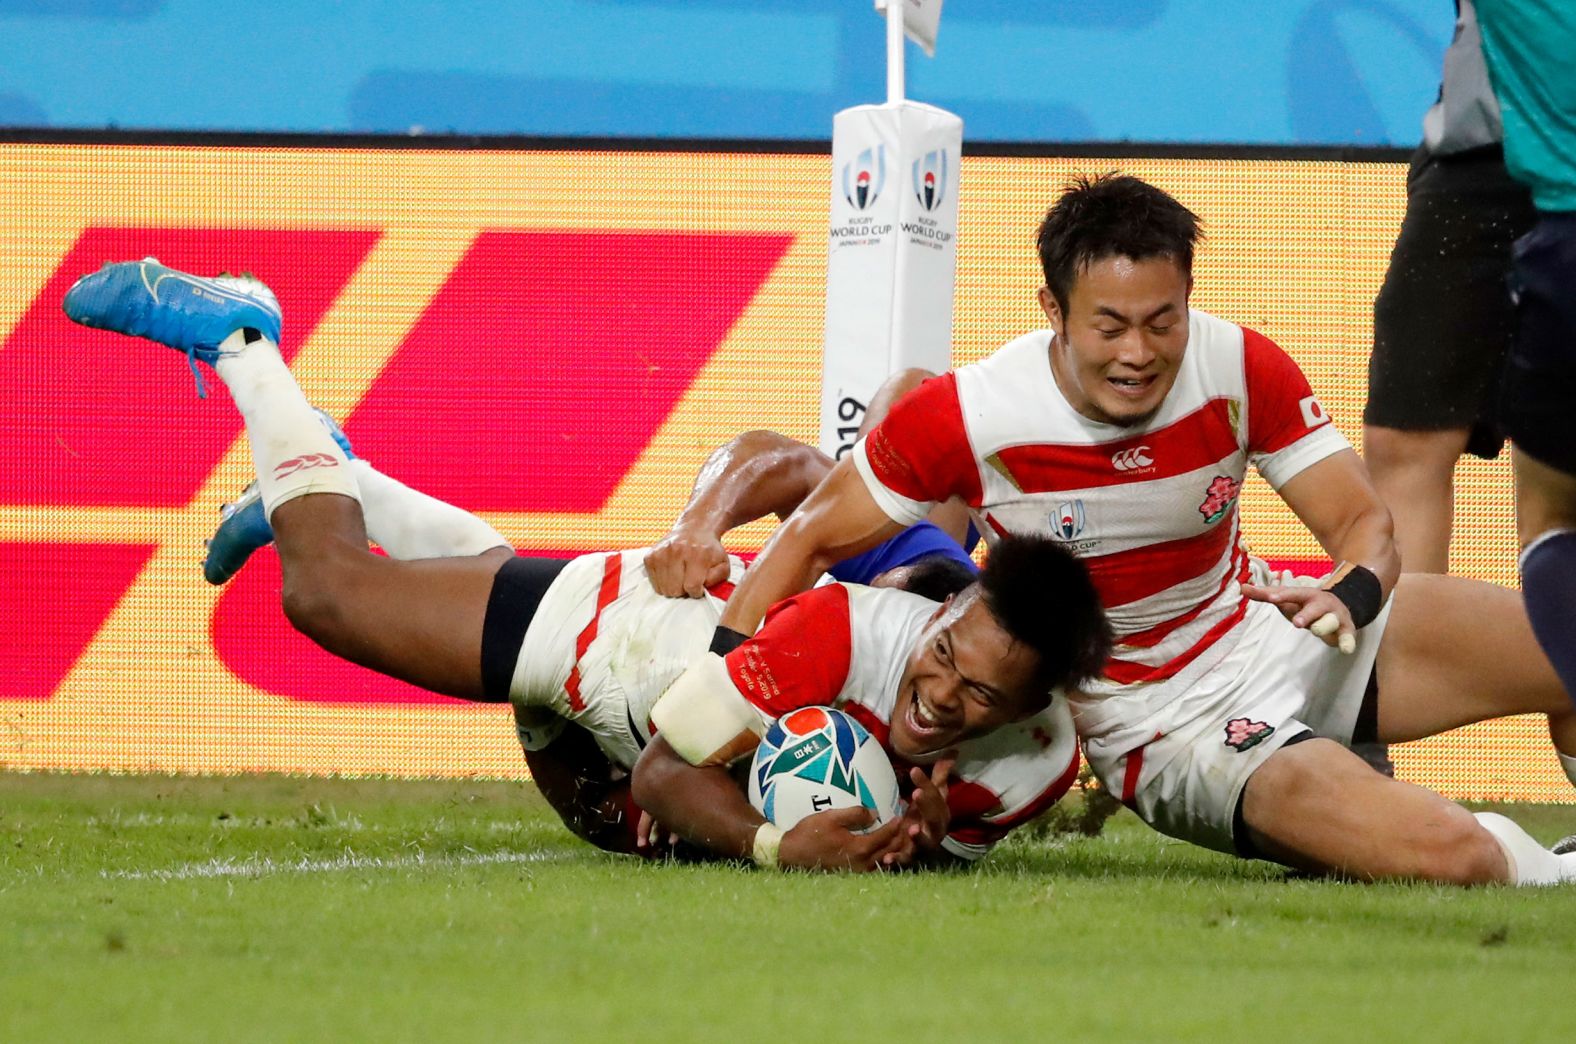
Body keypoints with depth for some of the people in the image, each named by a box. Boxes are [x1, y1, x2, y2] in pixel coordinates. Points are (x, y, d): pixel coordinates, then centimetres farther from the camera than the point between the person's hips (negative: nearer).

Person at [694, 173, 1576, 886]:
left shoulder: (1241, 370, -11)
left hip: (1272, 637, 4)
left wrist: (1352, 596, -32)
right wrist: (715, 681, -18)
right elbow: (813, 535, -6)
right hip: (1162, 727, -4)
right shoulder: (969, 418, -18)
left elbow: (1366, 523, -8)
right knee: (1447, 856, -29)